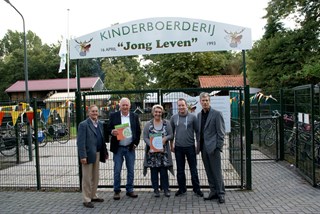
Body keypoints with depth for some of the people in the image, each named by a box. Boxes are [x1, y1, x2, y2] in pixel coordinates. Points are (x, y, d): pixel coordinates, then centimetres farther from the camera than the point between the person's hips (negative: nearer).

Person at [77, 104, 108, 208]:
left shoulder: (100, 124, 10)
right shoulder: (83, 124, -10)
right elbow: (80, 142, -15)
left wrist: (105, 152, 10)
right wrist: (82, 156, -20)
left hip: (97, 154, 7)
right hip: (88, 154, -7)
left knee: (95, 177, 17)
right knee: (87, 178, 3)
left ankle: (93, 196, 32)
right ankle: (87, 200, 13)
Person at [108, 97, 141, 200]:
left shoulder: (135, 116, 6)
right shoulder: (113, 115, 1)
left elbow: (138, 131, 9)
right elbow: (109, 129, 2)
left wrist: (136, 143, 1)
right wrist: (112, 132, -21)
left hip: (130, 147, 2)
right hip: (118, 148, -1)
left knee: (131, 170, 8)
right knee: (117, 170, 3)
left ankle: (129, 190, 21)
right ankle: (116, 191, 17)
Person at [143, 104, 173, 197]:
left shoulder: (166, 123, 6)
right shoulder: (148, 124, 3)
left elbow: (171, 135, 5)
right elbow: (145, 137, -1)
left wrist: (165, 138, -16)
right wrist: (151, 145, -15)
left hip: (163, 150, 0)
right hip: (152, 151, 0)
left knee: (164, 171, 1)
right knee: (154, 171, 5)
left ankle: (166, 189, 13)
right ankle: (156, 190, 16)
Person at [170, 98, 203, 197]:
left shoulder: (192, 117, -3)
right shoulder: (174, 118, 3)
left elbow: (197, 131, 2)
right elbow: (171, 132, 10)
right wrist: (171, 145, 8)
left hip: (190, 147, -2)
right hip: (178, 147, 2)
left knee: (193, 169, 5)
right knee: (180, 170, 11)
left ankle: (196, 189, 18)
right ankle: (182, 189, 24)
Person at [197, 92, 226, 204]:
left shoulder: (217, 114, -6)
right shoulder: (199, 114, 12)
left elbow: (221, 132, -8)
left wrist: (218, 147, -12)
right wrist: (199, 146, 9)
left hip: (213, 147, -6)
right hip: (203, 147, 6)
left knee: (217, 171, 0)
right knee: (209, 171, 12)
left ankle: (220, 193, 12)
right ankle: (213, 192, 23)